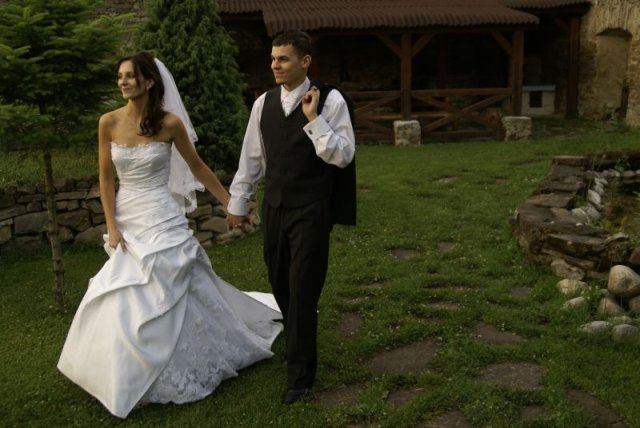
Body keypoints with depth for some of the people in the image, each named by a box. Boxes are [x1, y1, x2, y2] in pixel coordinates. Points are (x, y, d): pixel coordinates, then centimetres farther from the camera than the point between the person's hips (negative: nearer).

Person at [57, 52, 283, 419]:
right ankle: (135, 374, 32)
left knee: (164, 300, 2)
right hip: (128, 221, 3)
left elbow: (198, 168, 1)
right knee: (124, 303, 9)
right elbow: (106, 178, 2)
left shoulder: (170, 123, -9)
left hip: (162, 222, -3)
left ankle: (170, 375, 23)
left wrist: (232, 204, 4)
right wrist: (112, 228, -3)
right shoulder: (109, 122, -2)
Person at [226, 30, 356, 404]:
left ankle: (301, 374, 15)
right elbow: (252, 157, 10)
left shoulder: (330, 101, -10)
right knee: (279, 283, 16)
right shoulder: (263, 103, 3)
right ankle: (298, 339, 44)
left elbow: (343, 156, -15)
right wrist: (238, 202, 13)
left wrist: (314, 119, -24)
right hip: (274, 206, 5)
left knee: (303, 291, -1)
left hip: (312, 209, -5)